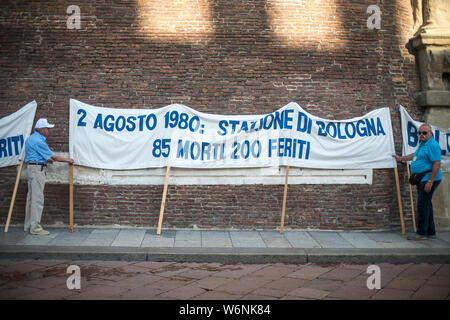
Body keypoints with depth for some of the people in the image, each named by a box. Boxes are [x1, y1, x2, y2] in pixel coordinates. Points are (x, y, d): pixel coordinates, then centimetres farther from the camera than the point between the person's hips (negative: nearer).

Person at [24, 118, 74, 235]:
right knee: (37, 198, -9)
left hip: (32, 168, 11)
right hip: (37, 168, -11)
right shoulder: (38, 141, -17)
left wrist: (47, 159, 17)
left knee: (31, 198, 12)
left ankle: (28, 226, 18)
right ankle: (35, 228, -7)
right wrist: (67, 160, -3)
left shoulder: (32, 138, 16)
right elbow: (53, 157, -14)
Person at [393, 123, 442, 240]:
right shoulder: (422, 144, 17)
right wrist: (401, 158, 43)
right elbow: (415, 155, 37)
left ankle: (421, 233, -4)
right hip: (422, 180, 10)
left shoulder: (432, 145, -15)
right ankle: (431, 232, 21)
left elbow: (437, 164, -21)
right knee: (426, 204, 13)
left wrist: (430, 182, -24)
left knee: (423, 205, -9)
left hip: (429, 179, -10)